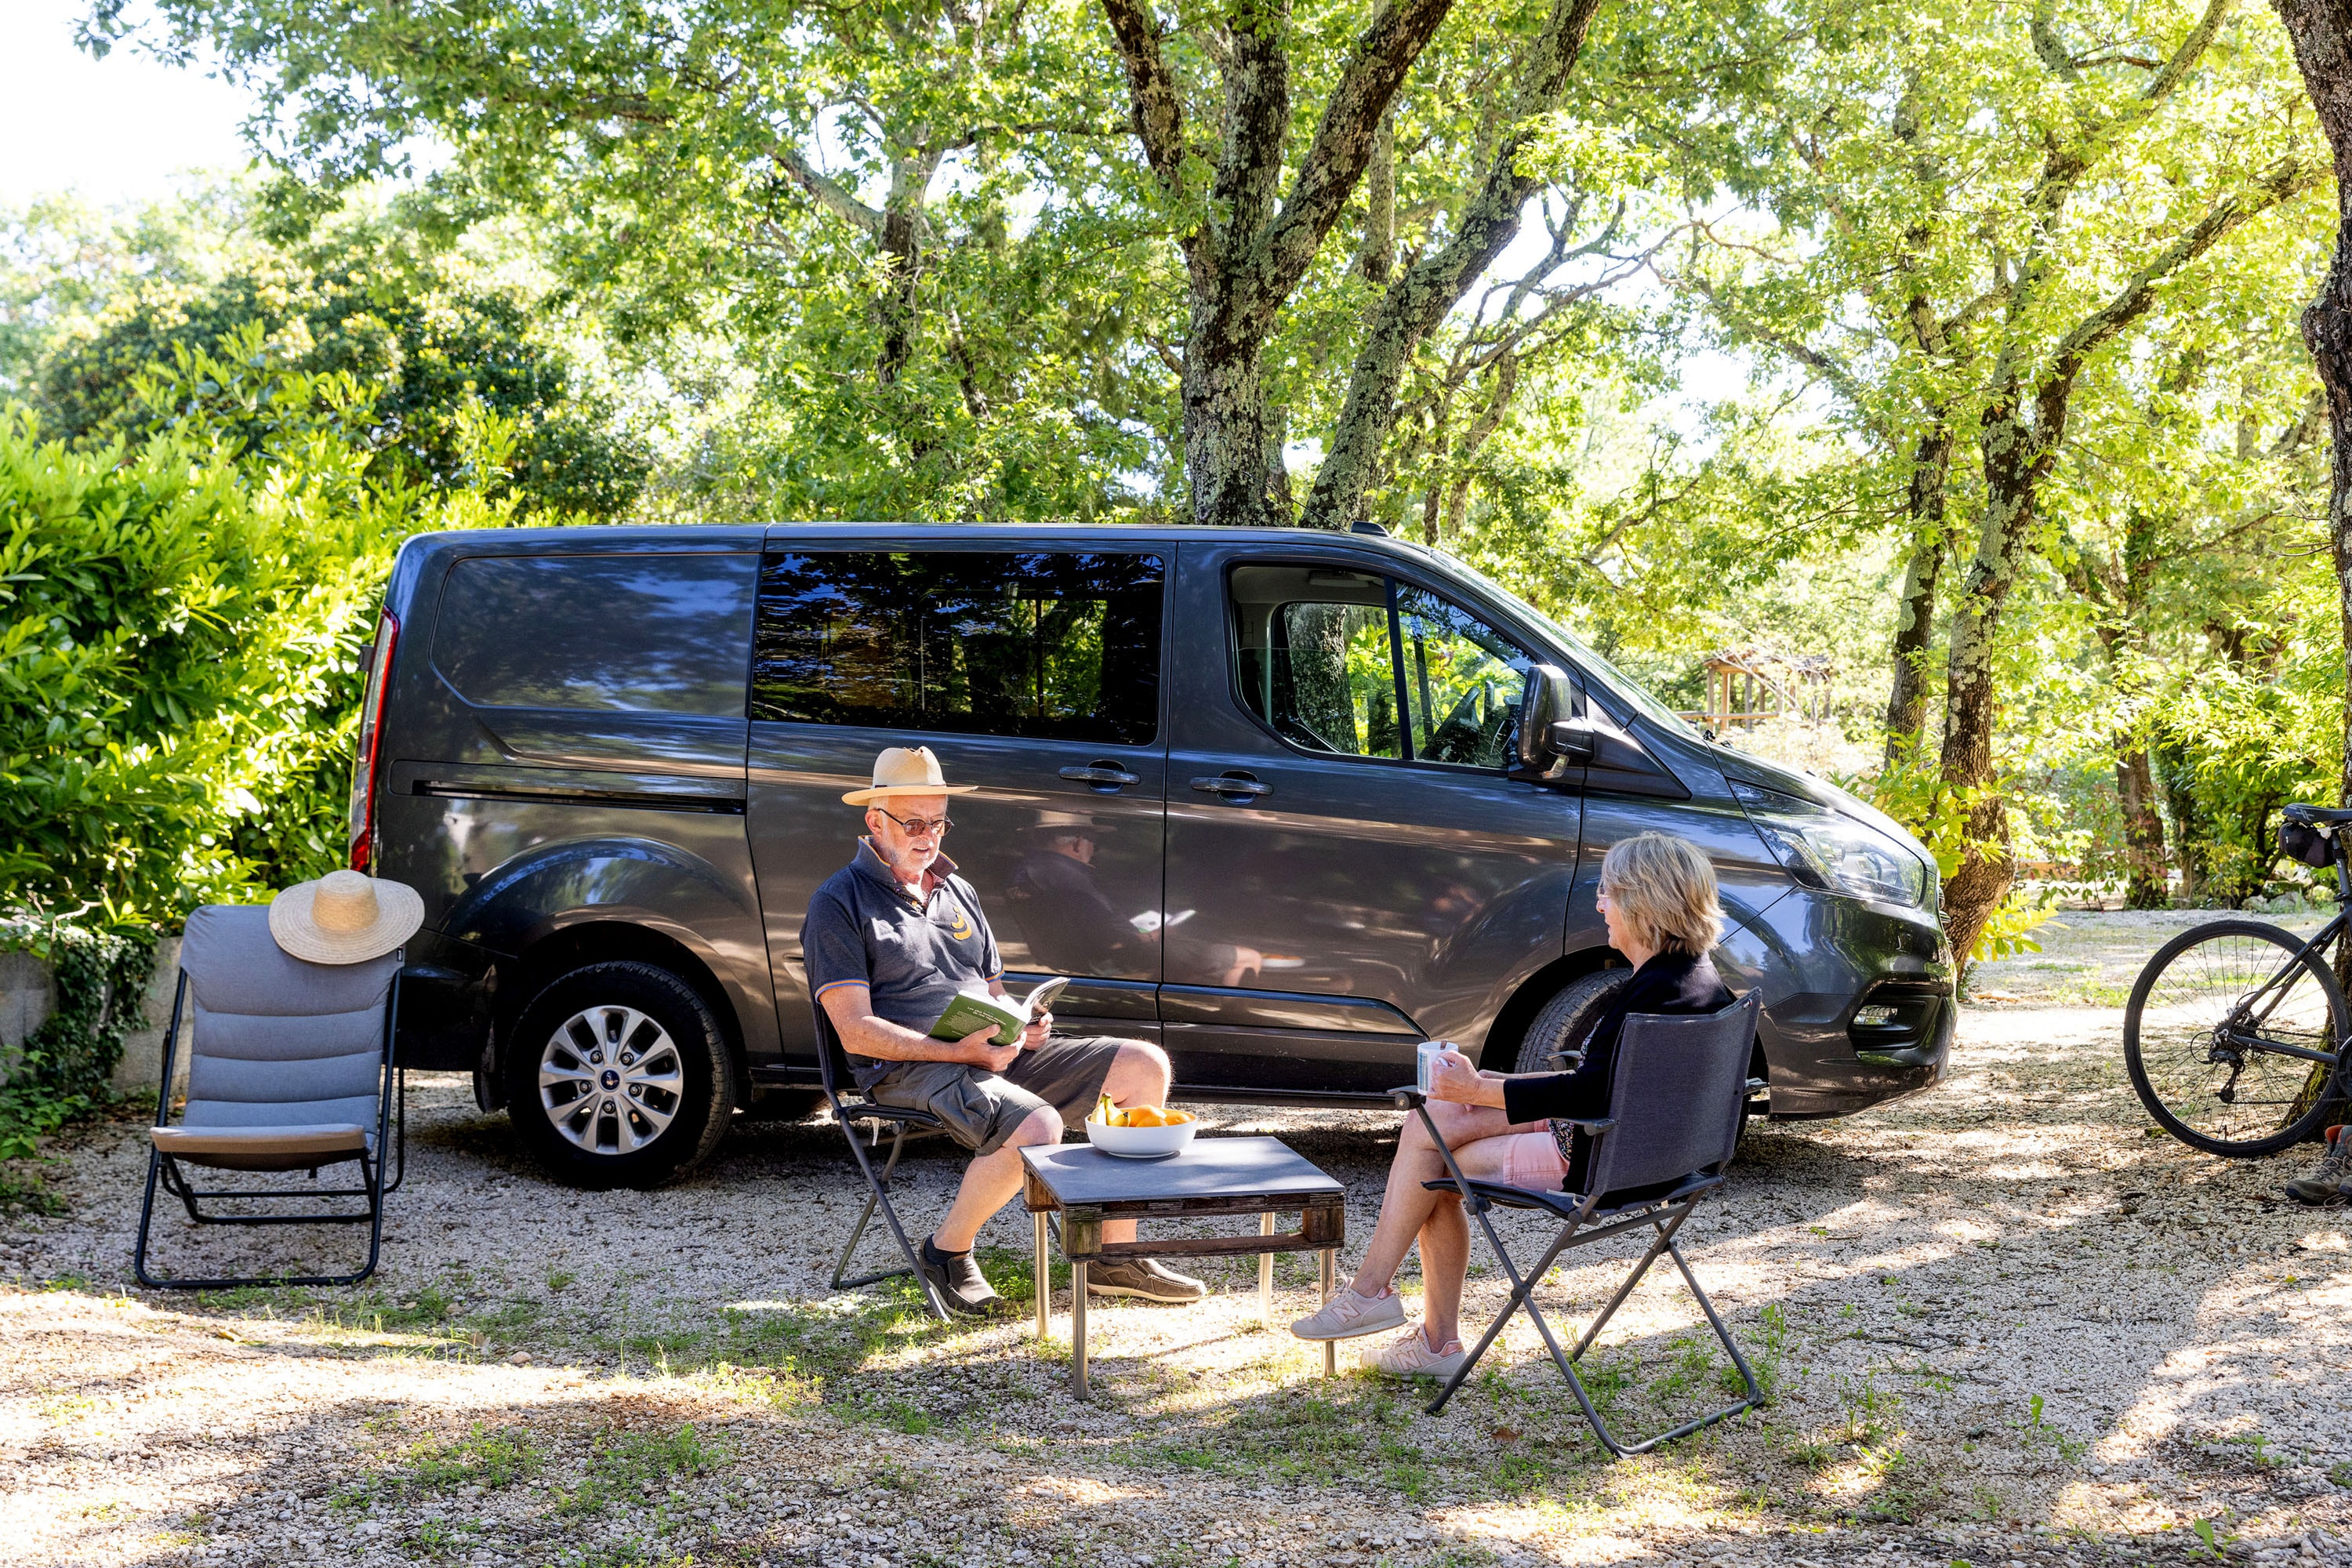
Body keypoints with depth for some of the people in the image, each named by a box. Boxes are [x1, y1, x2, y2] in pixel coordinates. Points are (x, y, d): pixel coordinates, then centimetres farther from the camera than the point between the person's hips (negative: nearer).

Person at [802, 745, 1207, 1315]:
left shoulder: (957, 892, 23)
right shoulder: (839, 904, -1)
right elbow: (856, 1031, -10)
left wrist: (1026, 1024, 2)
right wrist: (958, 1052, -21)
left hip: (998, 1054, 8)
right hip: (910, 1070, -8)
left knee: (1145, 1066, -7)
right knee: (1036, 1127, -35)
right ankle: (947, 1251, -8)